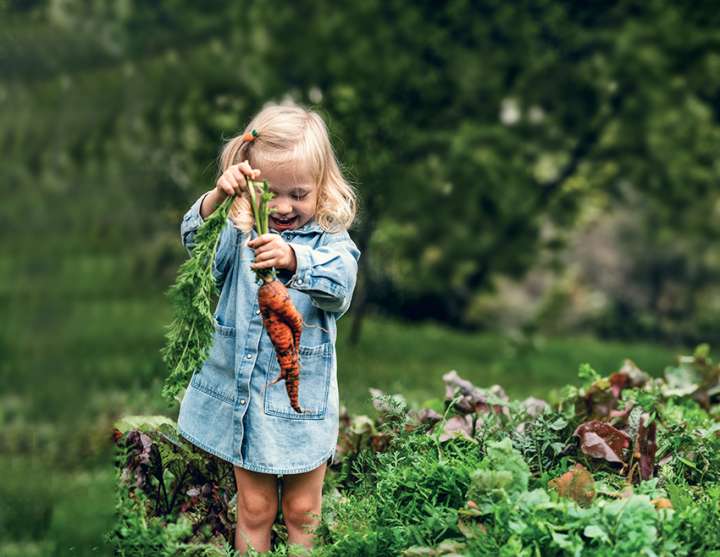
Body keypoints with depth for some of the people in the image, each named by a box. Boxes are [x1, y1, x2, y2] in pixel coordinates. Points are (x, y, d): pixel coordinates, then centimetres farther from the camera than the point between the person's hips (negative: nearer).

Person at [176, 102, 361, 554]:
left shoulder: (331, 240, -9)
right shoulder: (241, 234, -1)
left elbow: (339, 281, -30)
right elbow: (197, 241, -20)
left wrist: (292, 259, -50)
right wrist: (218, 196, -40)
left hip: (302, 396, -2)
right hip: (242, 393, 2)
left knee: (302, 511, 13)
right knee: (253, 509, 14)